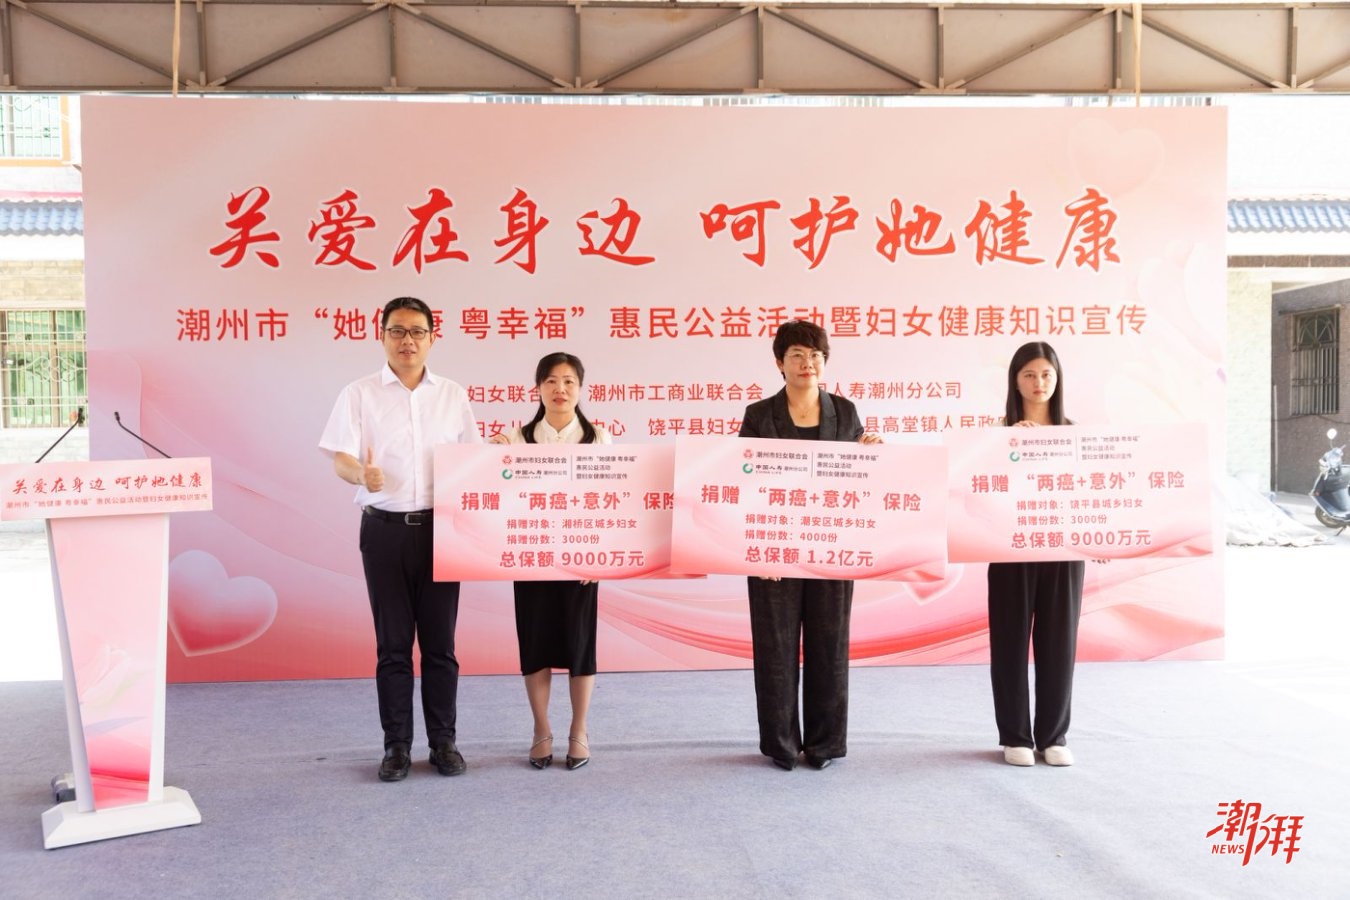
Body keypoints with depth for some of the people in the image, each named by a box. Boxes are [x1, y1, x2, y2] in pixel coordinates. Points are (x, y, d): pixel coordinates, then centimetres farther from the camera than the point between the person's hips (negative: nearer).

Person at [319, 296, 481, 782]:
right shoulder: (360, 394, 2)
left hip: (440, 527, 1)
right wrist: (361, 474, -27)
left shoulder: (453, 396, 8)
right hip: (385, 528, -1)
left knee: (440, 641, 6)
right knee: (393, 643, 5)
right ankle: (396, 744, 16)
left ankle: (443, 741, 17)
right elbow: (341, 457, -6)